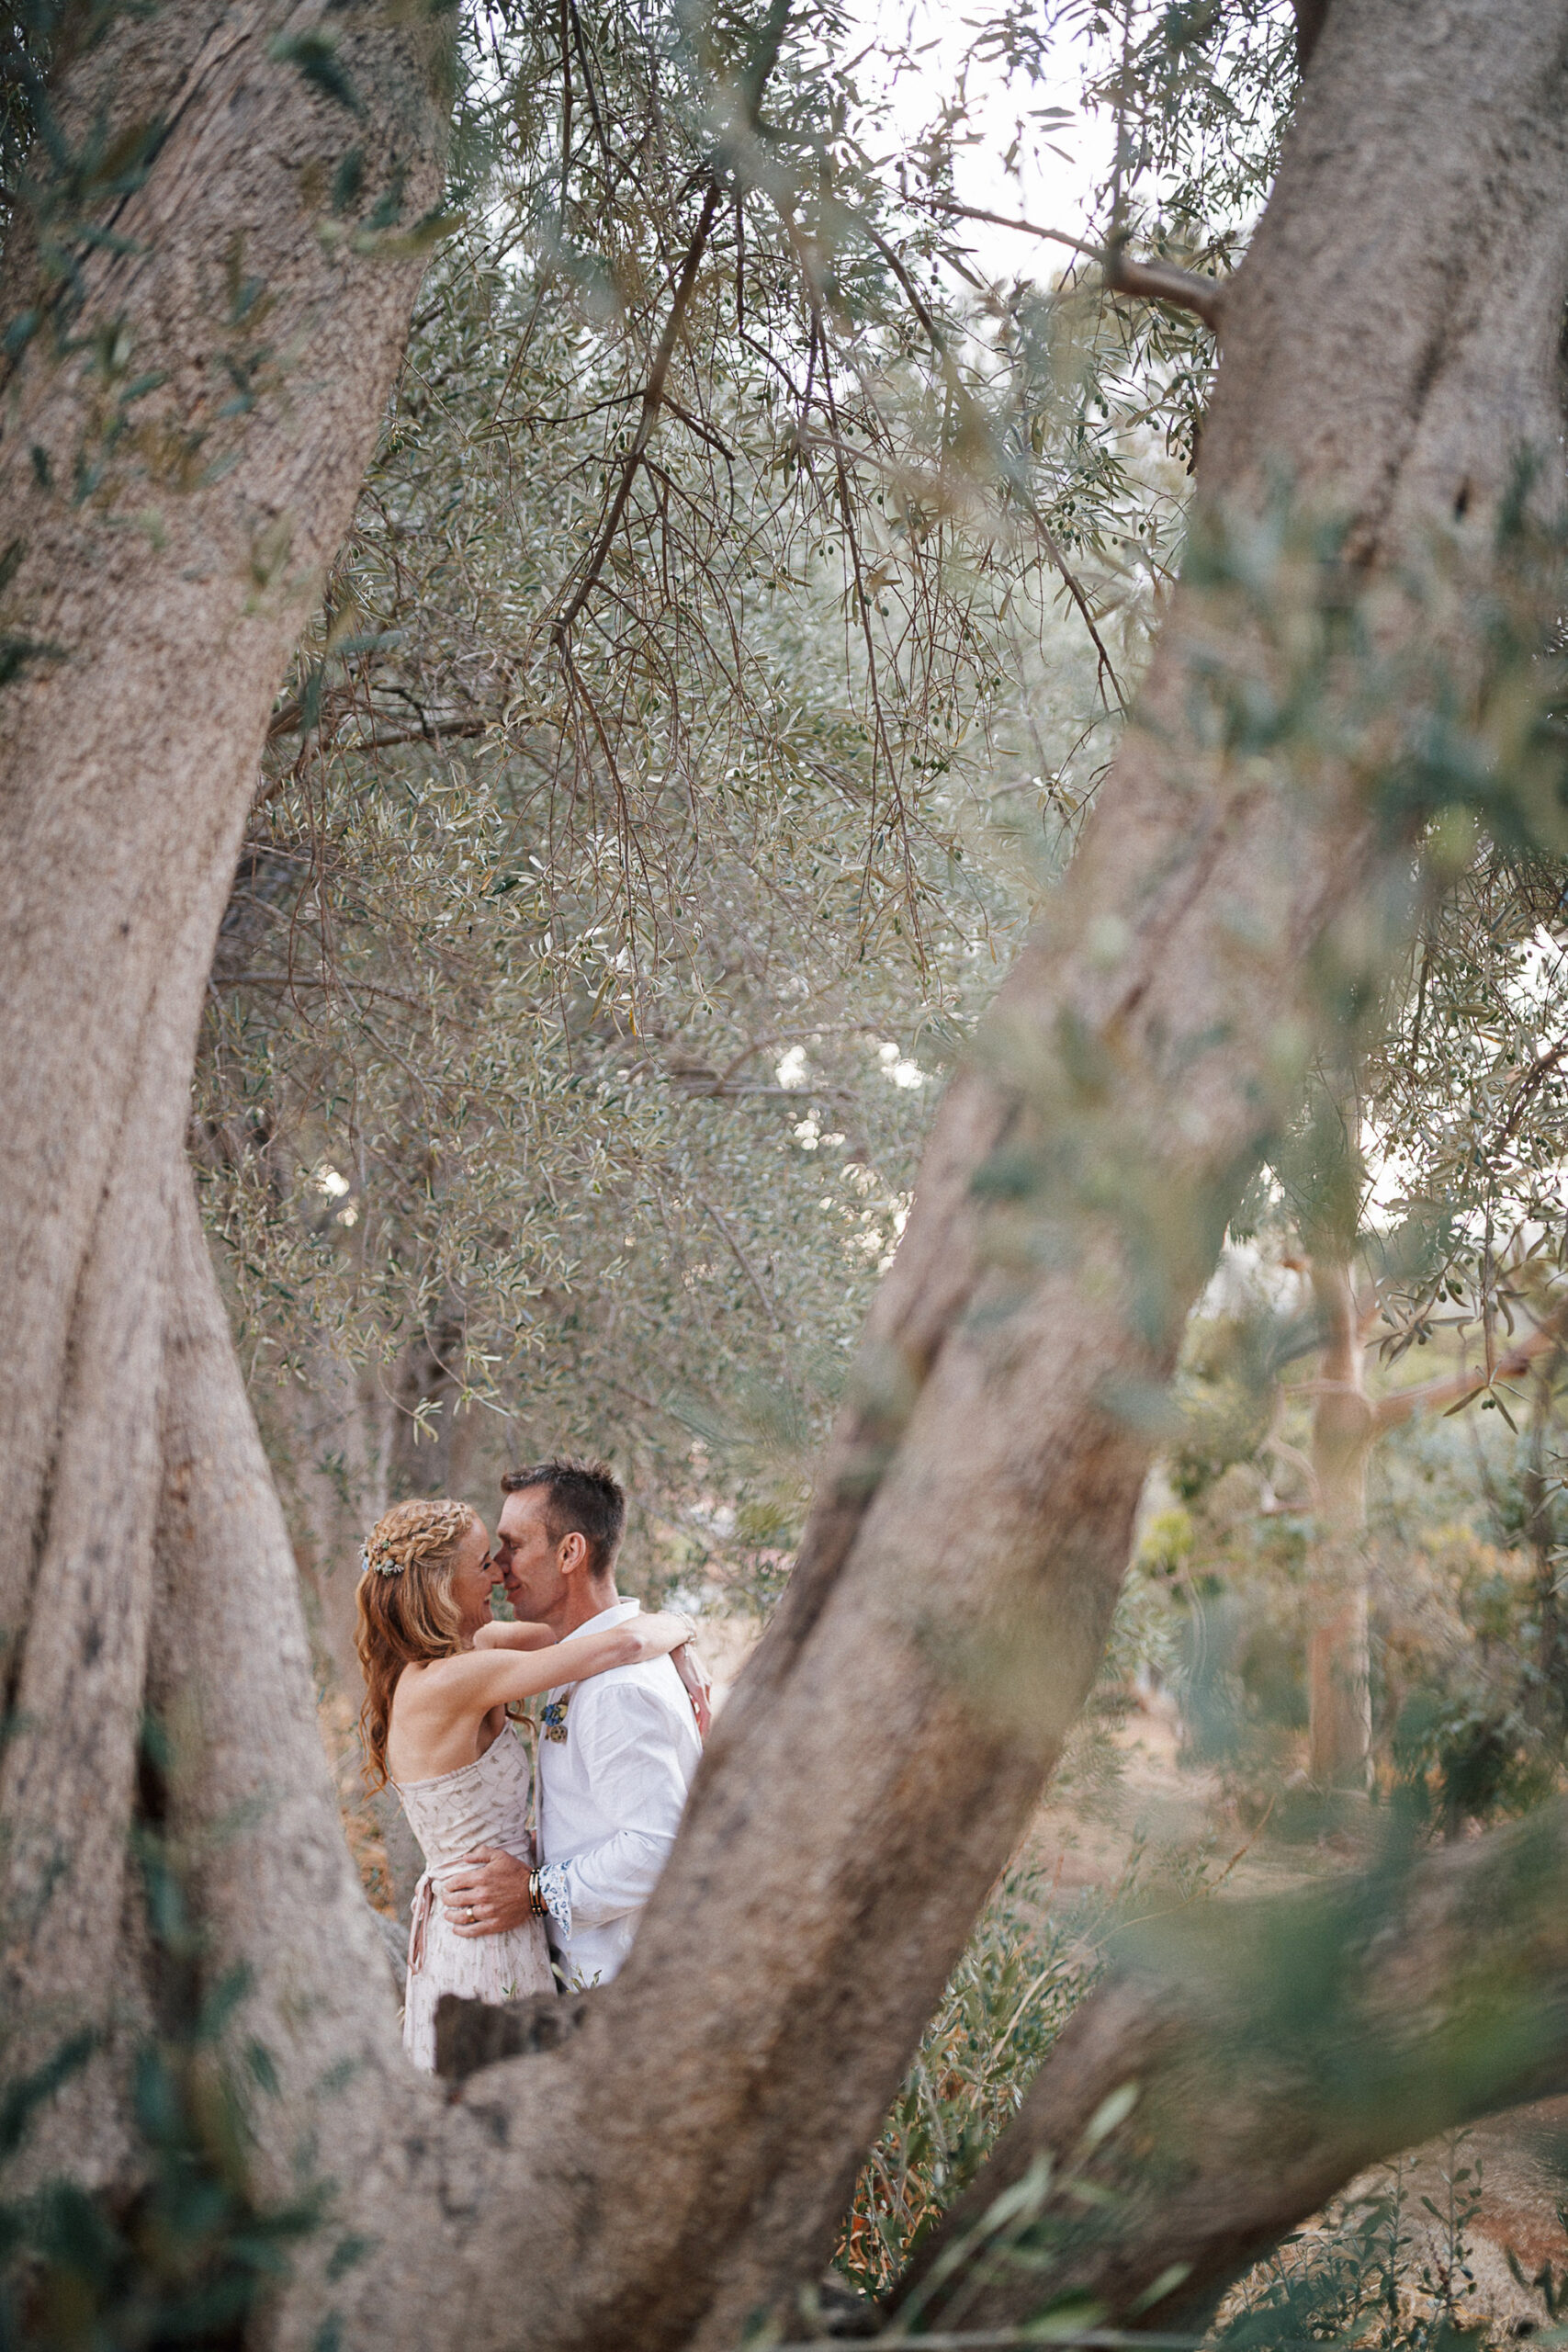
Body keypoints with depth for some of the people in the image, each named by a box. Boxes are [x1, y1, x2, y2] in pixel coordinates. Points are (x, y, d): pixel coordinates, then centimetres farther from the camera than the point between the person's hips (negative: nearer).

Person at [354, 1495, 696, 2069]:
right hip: (486, 1947, -9)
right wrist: (679, 1628, -5)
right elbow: (624, 1644, -26)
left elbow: (570, 1629, 16)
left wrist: (679, 1655, 4)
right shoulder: (447, 1683, -24)